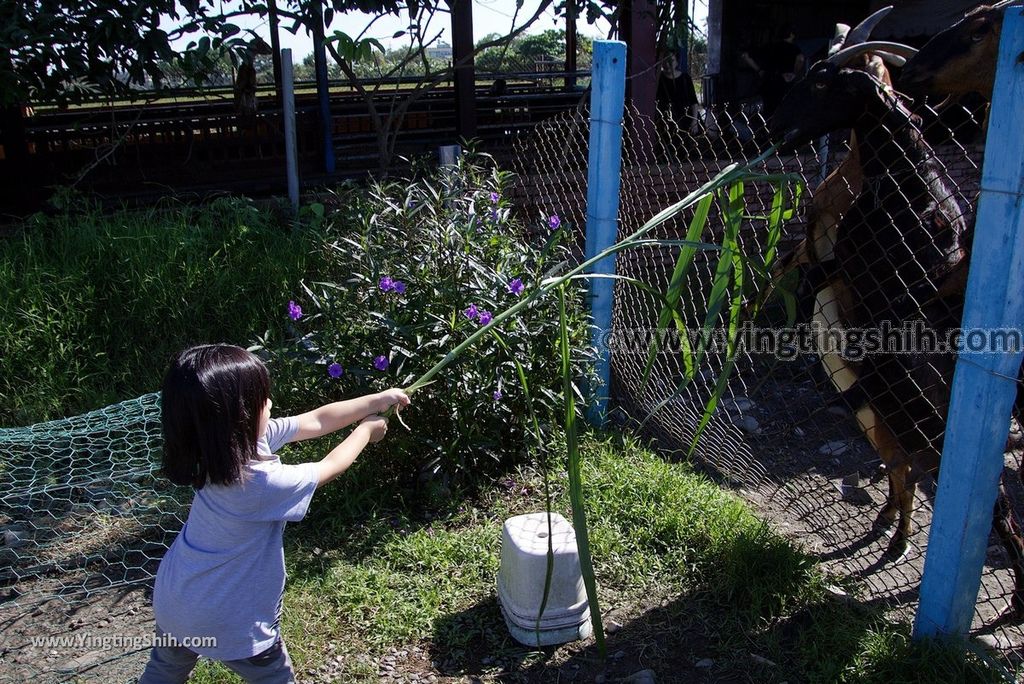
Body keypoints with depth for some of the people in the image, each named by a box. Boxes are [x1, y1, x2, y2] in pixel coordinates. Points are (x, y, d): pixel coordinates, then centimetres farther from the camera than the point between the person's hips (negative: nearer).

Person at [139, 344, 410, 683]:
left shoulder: (238, 439, -13)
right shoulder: (259, 483, -34)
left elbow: (317, 420, -5)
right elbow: (329, 467, -16)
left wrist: (378, 399, 0)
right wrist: (366, 430, 1)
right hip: (229, 618, -8)